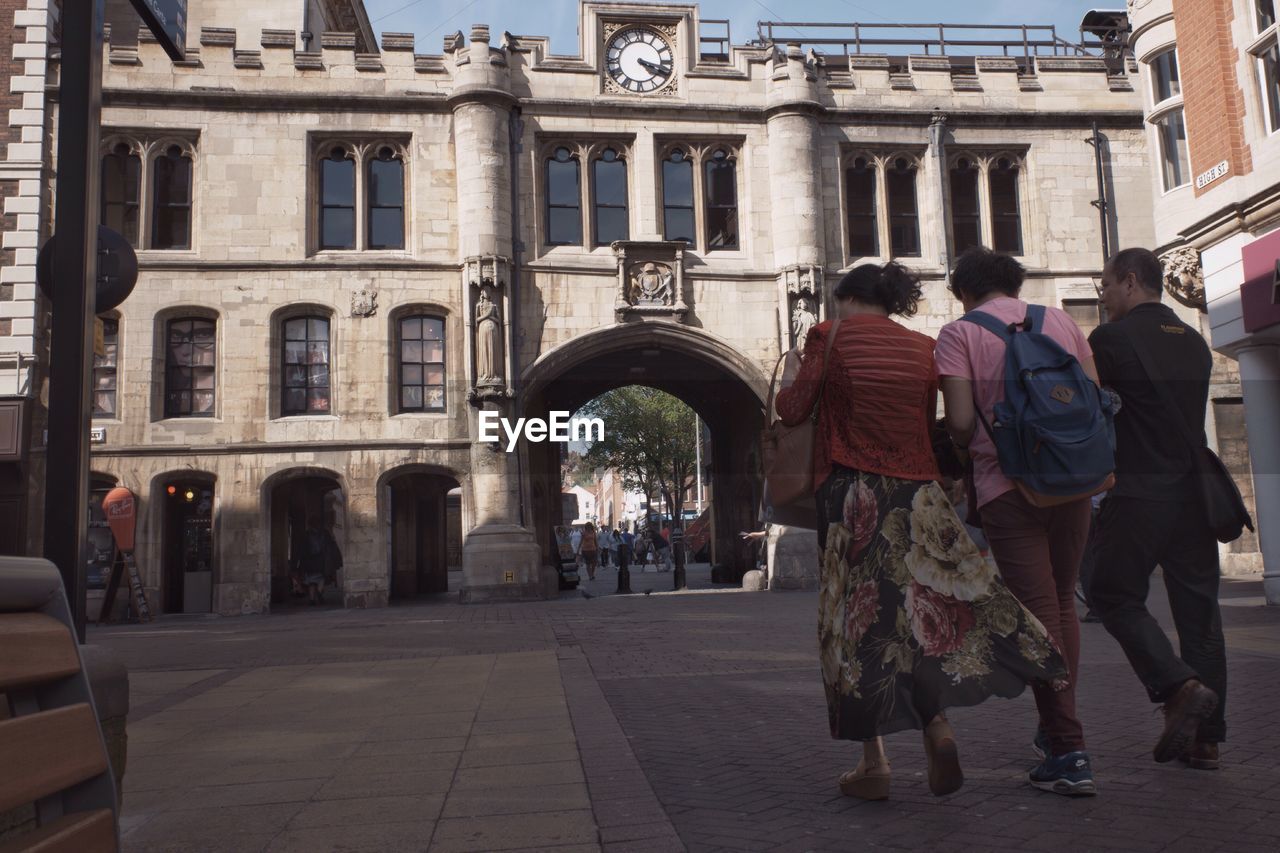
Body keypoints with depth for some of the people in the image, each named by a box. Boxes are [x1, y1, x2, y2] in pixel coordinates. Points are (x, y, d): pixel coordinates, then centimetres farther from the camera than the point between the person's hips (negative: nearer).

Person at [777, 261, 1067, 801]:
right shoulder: (924, 348, 9)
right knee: (922, 611, 15)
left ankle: (873, 762, 9)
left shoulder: (830, 336, 0)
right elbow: (930, 424, 9)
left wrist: (783, 393, 16)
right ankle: (936, 722, -3)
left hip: (850, 496, -3)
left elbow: (793, 410, -3)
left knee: (858, 621, 4)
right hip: (917, 493, 3)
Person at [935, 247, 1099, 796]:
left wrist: (962, 448, 11)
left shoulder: (959, 333, -1)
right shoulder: (1061, 321, 11)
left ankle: (1069, 755, -1)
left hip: (1008, 484, -4)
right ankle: (1056, 729, 27)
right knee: (1062, 602, 17)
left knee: (1037, 611, -2)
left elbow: (962, 422, -10)